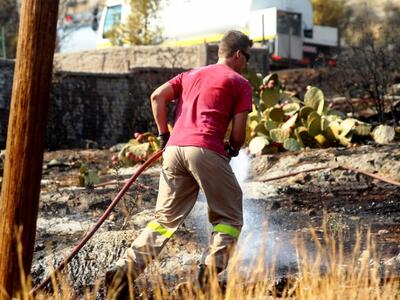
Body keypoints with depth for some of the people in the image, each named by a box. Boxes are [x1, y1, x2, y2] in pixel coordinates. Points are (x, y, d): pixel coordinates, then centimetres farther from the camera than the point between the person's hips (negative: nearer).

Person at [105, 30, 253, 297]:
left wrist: (164, 135, 19)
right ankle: (211, 272, -9)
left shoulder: (191, 75, 27)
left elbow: (157, 96, 13)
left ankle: (125, 269, 2)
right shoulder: (240, 83, 10)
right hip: (206, 150, -5)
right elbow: (238, 131, 4)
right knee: (229, 218, 8)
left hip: (175, 148, 6)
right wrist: (233, 150, 24)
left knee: (165, 219, 12)